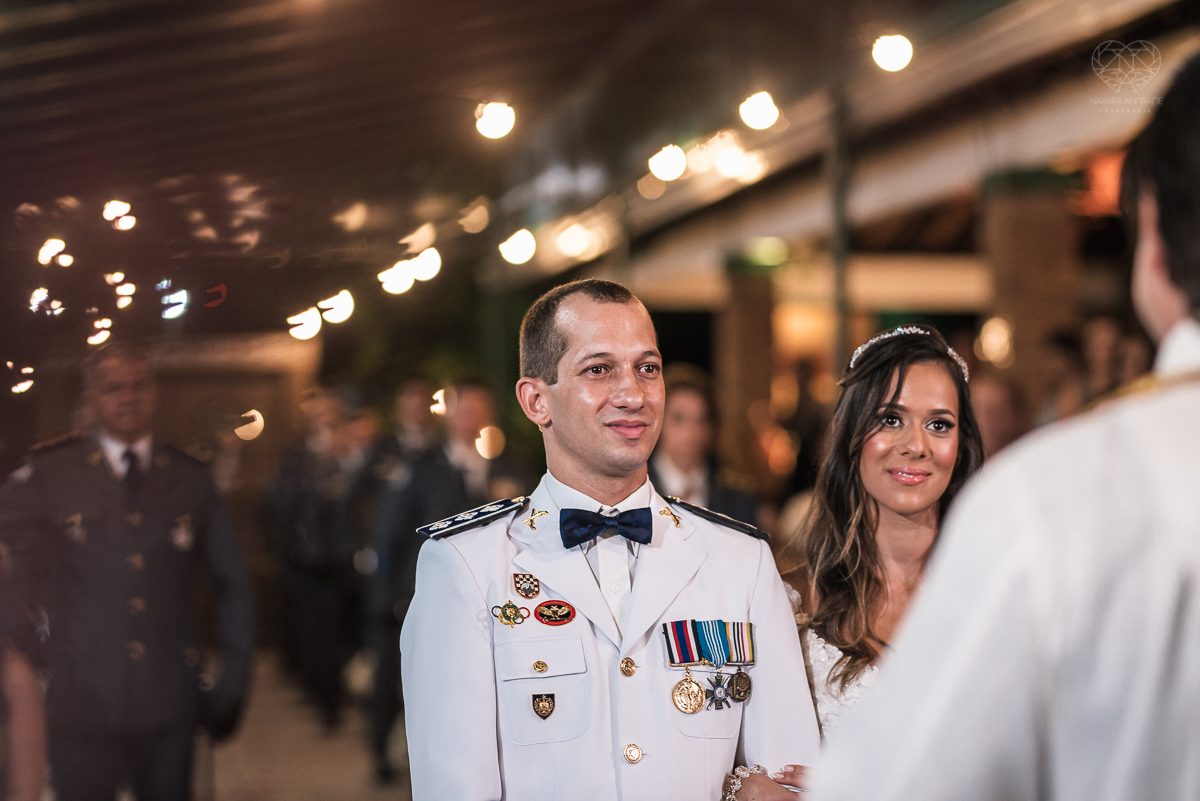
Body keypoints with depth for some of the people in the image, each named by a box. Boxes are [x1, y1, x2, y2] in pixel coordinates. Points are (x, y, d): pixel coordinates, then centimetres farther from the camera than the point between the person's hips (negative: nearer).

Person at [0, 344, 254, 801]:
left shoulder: (190, 479, 7)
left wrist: (232, 687, 8)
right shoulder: (50, 474, 0)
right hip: (84, 704, -2)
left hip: (172, 704, 2)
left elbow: (232, 586, 11)